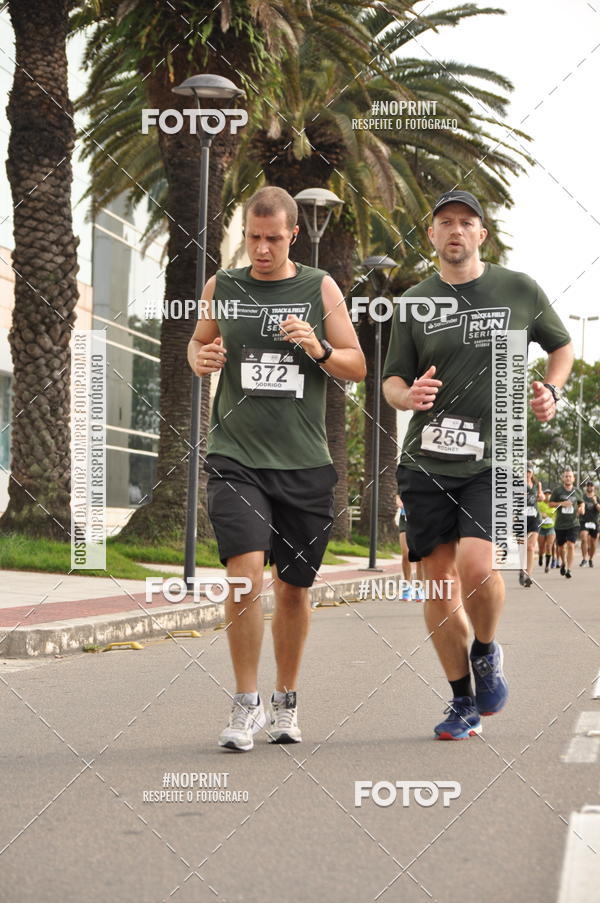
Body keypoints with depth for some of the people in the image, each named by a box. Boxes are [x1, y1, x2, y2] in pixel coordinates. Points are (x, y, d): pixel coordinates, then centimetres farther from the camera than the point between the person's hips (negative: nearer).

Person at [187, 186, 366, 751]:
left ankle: (285, 703, 27)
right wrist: (200, 358, 0)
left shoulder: (320, 289, 5)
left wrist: (319, 350, -14)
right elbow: (198, 342, 23)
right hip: (236, 455, -1)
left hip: (304, 462, 1)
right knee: (245, 568, -18)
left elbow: (357, 367, 6)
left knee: (294, 585, 9)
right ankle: (246, 703, -6)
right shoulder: (221, 287, 7)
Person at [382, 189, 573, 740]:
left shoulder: (520, 290, 5)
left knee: (476, 564, -21)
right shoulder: (414, 302, 8)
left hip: (494, 458, -2)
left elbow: (562, 346, 20)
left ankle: (487, 652, 10)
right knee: (440, 579, 3)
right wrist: (408, 395, -14)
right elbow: (392, 381, 9)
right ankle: (464, 702, 17)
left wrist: (551, 391, 2)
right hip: (426, 461, 2)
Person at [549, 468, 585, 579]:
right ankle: (563, 563, 42)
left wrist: (581, 508, -3)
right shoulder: (557, 490, -2)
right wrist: (561, 503, -15)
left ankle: (569, 569, -12)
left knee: (571, 545, -15)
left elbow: (581, 502, 19)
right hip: (560, 524, 1)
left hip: (573, 523, -1)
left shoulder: (577, 491, 4)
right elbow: (551, 503, 1)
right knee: (561, 547, 13)